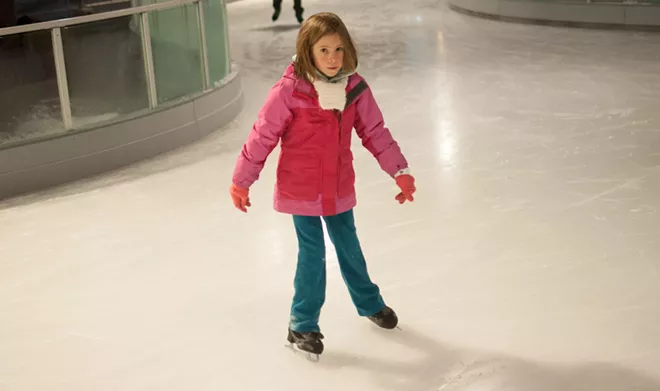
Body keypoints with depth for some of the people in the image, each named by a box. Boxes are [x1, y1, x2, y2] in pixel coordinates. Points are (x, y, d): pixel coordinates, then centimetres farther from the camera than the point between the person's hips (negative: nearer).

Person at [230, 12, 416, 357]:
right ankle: (302, 324, 19)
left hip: (339, 187, 4)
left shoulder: (354, 88, -8)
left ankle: (369, 302, 43)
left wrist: (400, 171, 1)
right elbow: (263, 136, -13)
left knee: (348, 245, 20)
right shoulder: (289, 90, -20)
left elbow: (374, 132, 2)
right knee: (312, 252, 0)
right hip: (300, 189, -4)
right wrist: (242, 180, -7)